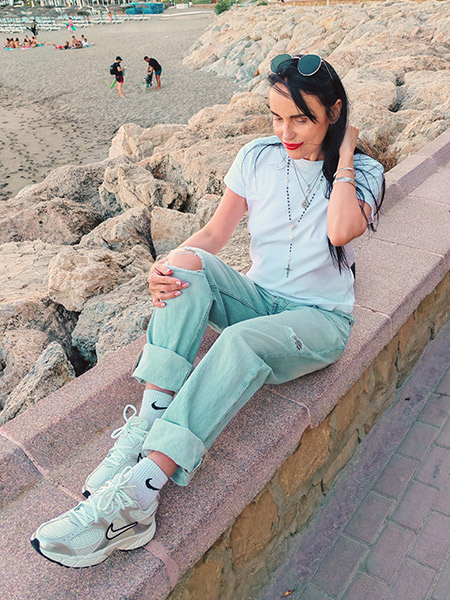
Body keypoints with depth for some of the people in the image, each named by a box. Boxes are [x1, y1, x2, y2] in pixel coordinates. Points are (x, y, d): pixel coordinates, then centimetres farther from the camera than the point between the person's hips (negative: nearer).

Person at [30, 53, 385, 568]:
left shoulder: (363, 172, -4)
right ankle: (146, 424, -36)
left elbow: (341, 231, -27)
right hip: (257, 297, 3)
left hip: (320, 319, -3)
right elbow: (216, 232, -3)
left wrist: (344, 156, -14)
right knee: (188, 270, -28)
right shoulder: (259, 156, 3)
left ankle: (138, 493, -41)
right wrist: (169, 264, -22)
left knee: (242, 341, -37)